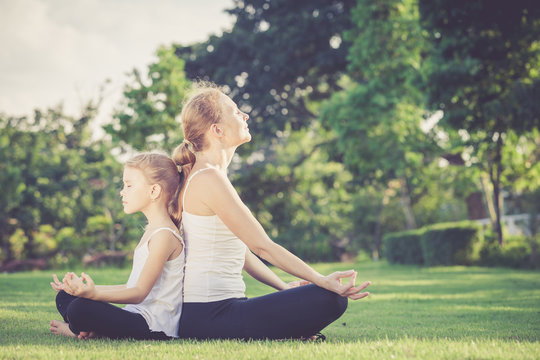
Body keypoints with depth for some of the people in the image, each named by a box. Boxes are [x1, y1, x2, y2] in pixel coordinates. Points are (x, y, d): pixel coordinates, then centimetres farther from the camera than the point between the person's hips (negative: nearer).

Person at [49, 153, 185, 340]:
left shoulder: (164, 235, -16)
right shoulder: (152, 230, 17)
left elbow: (140, 293, -22)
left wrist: (95, 294, -36)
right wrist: (88, 289, 19)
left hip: (153, 325, -11)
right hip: (136, 316, 11)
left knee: (81, 309, -31)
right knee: (64, 297, 16)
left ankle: (75, 329, 2)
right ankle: (90, 329, -10)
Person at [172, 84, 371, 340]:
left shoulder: (199, 176, 16)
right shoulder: (209, 179, -15)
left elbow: (241, 248, 17)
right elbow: (261, 245, -18)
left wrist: (285, 287, 11)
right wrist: (321, 280, -17)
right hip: (212, 316, -10)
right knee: (330, 299, -18)